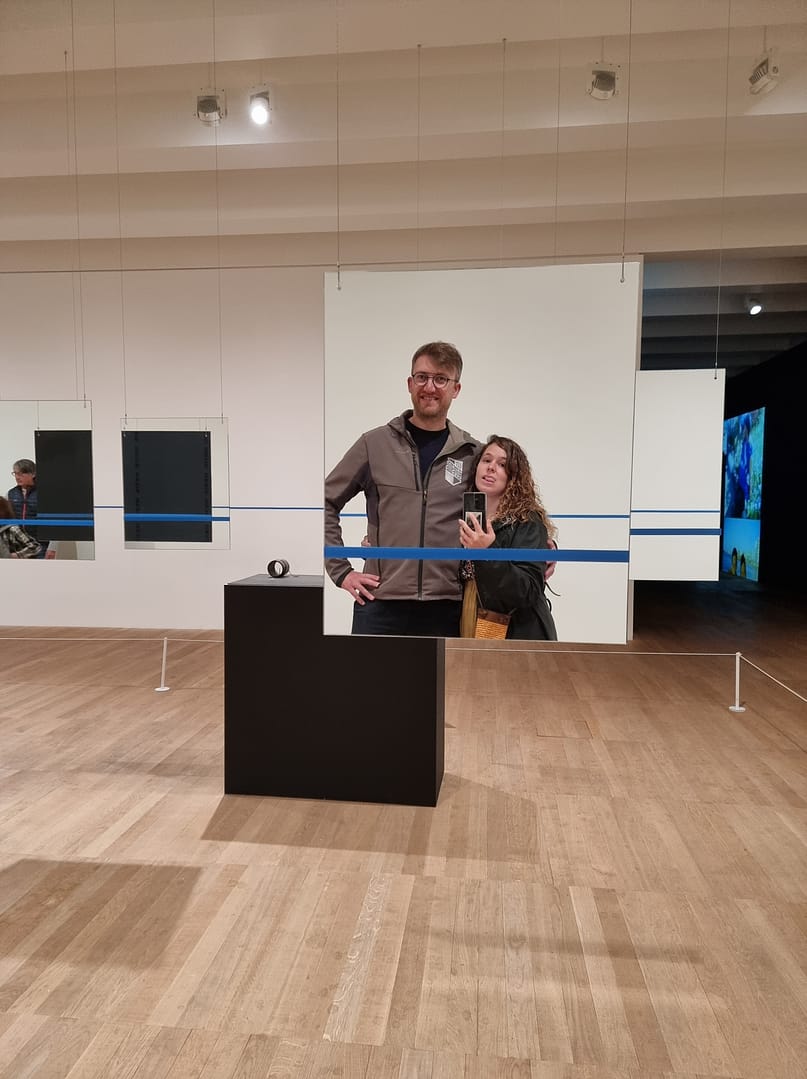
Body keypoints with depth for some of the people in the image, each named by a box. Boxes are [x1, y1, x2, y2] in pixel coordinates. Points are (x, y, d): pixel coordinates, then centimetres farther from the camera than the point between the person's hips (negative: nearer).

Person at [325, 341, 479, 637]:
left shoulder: (474, 454, 7)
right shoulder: (375, 444, 4)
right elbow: (326, 503, 9)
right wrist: (341, 570, 2)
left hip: (446, 609, 1)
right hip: (379, 605, 0)